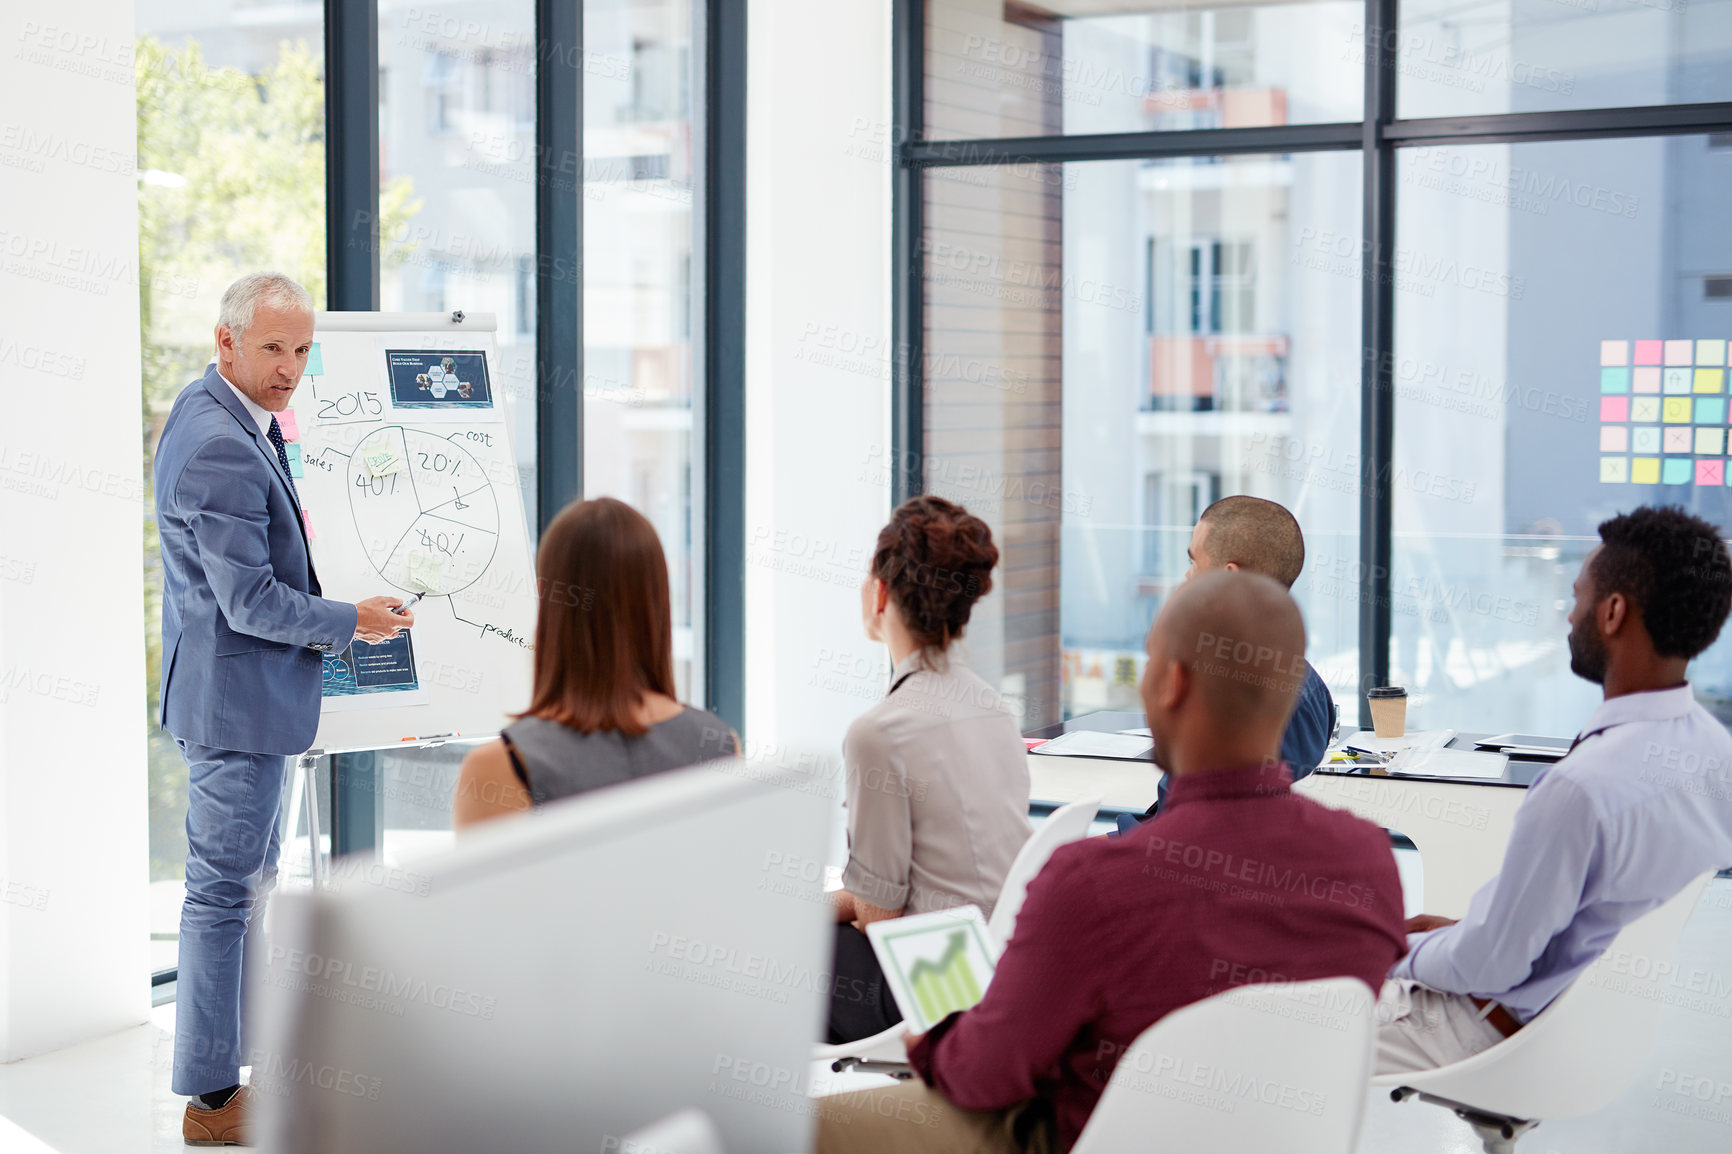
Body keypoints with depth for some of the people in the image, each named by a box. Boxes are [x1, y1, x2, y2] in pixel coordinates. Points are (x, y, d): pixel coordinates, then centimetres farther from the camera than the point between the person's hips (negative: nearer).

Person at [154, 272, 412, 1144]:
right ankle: (212, 1100, 7)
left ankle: (227, 1065, 32)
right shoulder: (219, 449, -24)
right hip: (235, 696, -11)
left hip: (237, 694, 11)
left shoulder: (224, 415, 9)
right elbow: (251, 600, -24)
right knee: (223, 891, -2)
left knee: (248, 880, 20)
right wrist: (352, 623, -12)